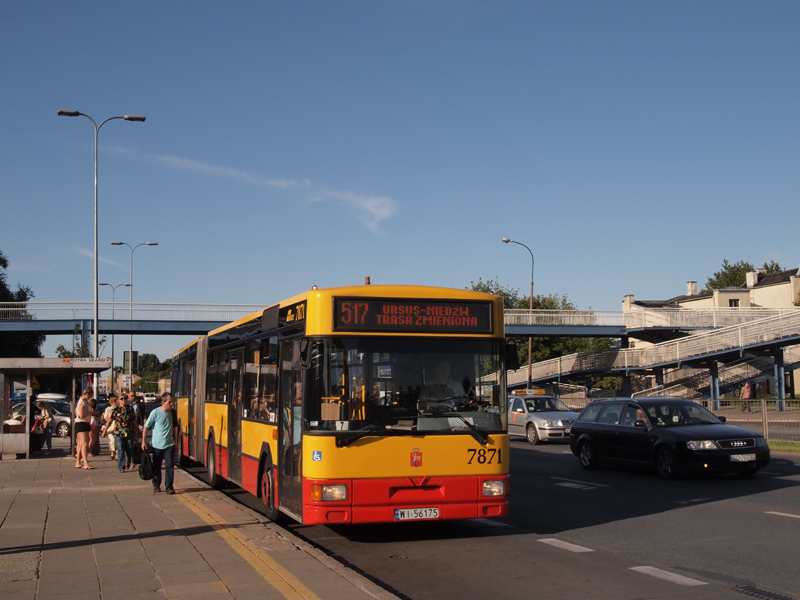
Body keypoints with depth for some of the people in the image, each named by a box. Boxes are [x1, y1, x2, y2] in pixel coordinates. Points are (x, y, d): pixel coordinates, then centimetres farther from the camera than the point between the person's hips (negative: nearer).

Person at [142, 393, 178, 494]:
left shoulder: (173, 413, 3)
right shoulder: (155, 413, -10)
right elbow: (146, 427, -4)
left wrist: (175, 440, 18)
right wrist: (144, 441, -6)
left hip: (169, 445, 2)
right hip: (157, 445, -2)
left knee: (170, 465, -6)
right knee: (156, 466, 10)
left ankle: (169, 487, 0)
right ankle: (156, 485, 27)